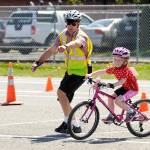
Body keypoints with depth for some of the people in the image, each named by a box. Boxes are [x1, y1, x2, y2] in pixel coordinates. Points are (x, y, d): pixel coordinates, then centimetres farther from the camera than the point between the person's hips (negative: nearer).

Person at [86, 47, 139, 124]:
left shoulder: (125, 69, -27)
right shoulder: (114, 68, -5)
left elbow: (122, 81, -40)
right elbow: (102, 71, -3)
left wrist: (112, 85, -53)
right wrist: (90, 75, -11)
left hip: (132, 88, -8)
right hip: (125, 87, 8)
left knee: (118, 100, -22)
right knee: (111, 97, -2)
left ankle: (131, 112, -3)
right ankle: (111, 116, 8)